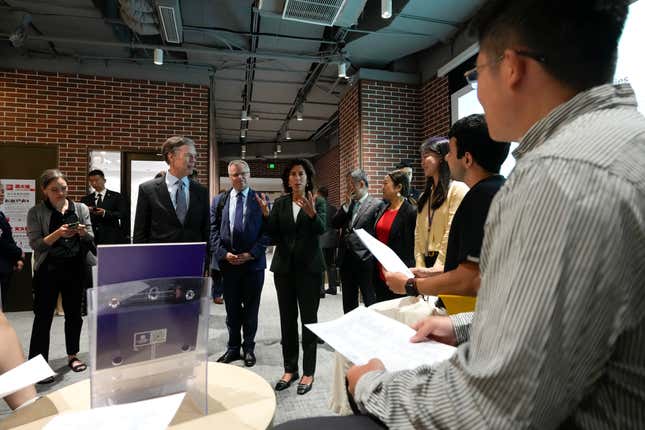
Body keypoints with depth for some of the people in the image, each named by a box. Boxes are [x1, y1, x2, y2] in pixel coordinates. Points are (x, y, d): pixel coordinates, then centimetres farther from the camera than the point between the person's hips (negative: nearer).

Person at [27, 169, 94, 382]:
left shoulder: (81, 208, 3)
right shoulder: (36, 212, -3)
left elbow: (90, 239, 3)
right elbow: (35, 244, -9)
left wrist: (83, 232, -18)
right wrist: (57, 234, -24)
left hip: (75, 269, 3)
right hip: (48, 270, -3)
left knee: (74, 314, 13)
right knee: (43, 317, 3)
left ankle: (72, 355, 30)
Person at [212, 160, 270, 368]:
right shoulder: (220, 200, 6)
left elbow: (267, 231, -5)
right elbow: (214, 230, 3)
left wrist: (251, 254, -13)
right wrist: (224, 253, -9)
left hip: (253, 262, -1)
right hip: (228, 263, 2)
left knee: (251, 309, 11)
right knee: (232, 309, 13)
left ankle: (249, 348, 28)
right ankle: (233, 347, 30)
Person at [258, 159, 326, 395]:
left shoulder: (318, 202, 0)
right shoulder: (280, 203, 7)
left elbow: (322, 228, -17)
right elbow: (273, 234, -2)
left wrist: (312, 213, -36)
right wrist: (266, 215, -19)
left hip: (309, 267, -3)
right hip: (284, 267, 3)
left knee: (309, 318, 3)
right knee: (287, 319, 9)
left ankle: (308, 372, 14)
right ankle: (290, 369, 23)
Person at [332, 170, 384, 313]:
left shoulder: (377, 204, -5)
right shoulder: (346, 205, 13)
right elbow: (335, 224, 2)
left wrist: (375, 257, -12)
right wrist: (347, 205, -5)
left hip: (365, 260, -6)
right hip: (346, 259, 6)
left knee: (370, 301, 4)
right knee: (348, 302, 16)